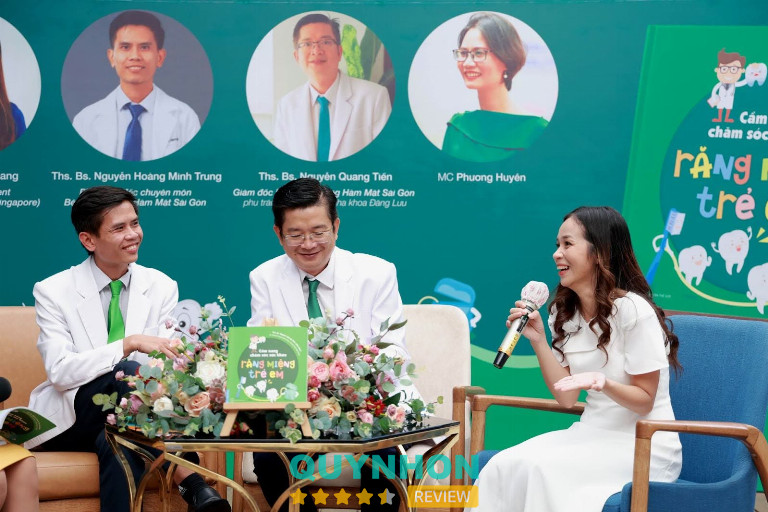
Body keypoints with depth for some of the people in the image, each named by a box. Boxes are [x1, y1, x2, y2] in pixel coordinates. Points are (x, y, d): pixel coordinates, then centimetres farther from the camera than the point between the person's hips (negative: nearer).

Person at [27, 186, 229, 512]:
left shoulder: (162, 287, 4)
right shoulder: (53, 292, -4)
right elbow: (60, 371, -17)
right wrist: (130, 344, -30)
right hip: (69, 422, -2)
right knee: (127, 372, -31)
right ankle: (189, 481, -32)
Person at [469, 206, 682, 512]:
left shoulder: (633, 310, -16)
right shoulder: (564, 313, 7)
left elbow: (644, 401, -11)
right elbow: (566, 398, 2)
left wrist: (604, 384, -31)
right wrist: (538, 340, -8)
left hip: (644, 446, -6)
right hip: (593, 435, 6)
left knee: (538, 469, -28)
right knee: (502, 467, -20)